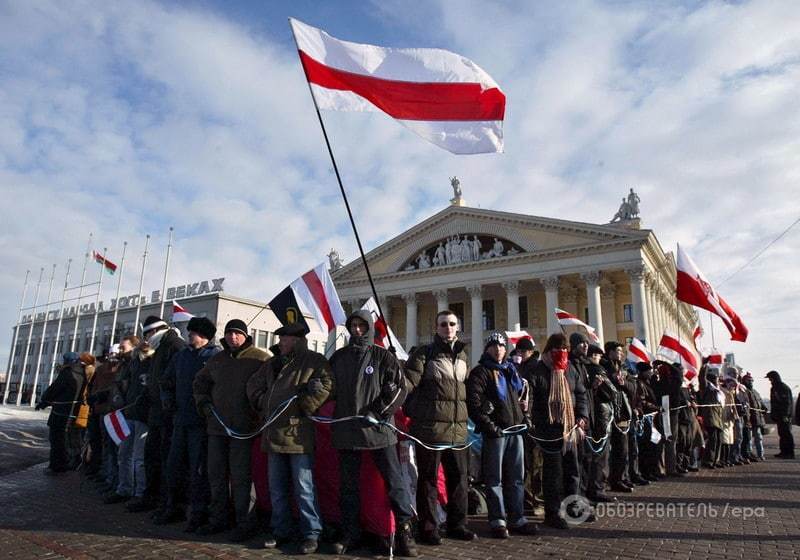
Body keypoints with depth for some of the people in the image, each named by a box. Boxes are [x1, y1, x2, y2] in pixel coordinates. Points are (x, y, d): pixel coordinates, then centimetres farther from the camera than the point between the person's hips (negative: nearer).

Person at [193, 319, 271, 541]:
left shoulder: (260, 358, -7)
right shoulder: (217, 360, 12)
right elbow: (199, 382, 26)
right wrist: (203, 403, 13)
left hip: (243, 428, -6)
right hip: (217, 425, 6)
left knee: (240, 475, -2)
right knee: (216, 474, 14)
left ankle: (244, 523, 10)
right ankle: (217, 519, 28)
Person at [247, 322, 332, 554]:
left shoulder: (315, 361, -7)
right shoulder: (273, 364, 15)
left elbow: (323, 387, -19)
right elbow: (253, 385, 25)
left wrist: (300, 409, -13)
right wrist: (263, 403, 10)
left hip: (299, 436, -7)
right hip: (274, 435, 7)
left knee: (304, 489, -1)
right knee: (277, 489, 15)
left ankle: (311, 534, 11)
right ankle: (281, 531, 29)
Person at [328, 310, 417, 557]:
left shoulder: (382, 356, 0)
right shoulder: (338, 357, 10)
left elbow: (399, 388, -4)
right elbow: (331, 388, 20)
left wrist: (380, 411, -11)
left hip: (378, 428, -3)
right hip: (346, 429, 3)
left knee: (394, 480, -1)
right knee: (348, 484, 11)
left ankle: (404, 531, 9)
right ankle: (350, 534, 22)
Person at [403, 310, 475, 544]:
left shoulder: (462, 356, 15)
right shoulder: (424, 354, -3)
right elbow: (408, 384, -11)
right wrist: (412, 412, -15)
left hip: (458, 429, 6)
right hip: (430, 427, -6)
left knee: (460, 477, 12)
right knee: (428, 478, 4)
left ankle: (457, 524, 27)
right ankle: (428, 527, 16)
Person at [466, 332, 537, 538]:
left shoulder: (511, 370, 18)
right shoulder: (481, 372, -4)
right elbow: (474, 403, -14)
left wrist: (524, 419, 16)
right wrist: (489, 426, -18)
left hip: (516, 429, 7)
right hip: (496, 431, -7)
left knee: (517, 477, 11)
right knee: (495, 478, 0)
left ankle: (517, 519, 20)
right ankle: (498, 520, 8)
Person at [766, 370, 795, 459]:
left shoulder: (784, 388, -11)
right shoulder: (773, 388, 17)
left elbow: (788, 402, -16)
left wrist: (785, 415, -21)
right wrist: (772, 414, 18)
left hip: (785, 416, -9)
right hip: (778, 415, 9)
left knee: (787, 433, -6)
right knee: (781, 433, 9)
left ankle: (790, 453, -2)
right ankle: (784, 451, 14)